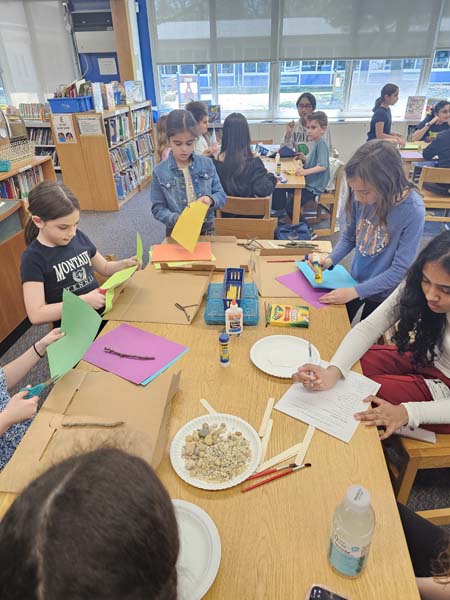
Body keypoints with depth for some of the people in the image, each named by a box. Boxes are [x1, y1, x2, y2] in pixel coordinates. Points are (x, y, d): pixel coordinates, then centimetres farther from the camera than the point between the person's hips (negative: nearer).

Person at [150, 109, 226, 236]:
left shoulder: (207, 164, -3)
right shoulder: (160, 171, -8)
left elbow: (221, 196, 1)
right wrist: (176, 218, -23)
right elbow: (158, 209, -6)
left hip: (206, 229, 2)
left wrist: (211, 199, -20)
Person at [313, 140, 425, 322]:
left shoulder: (413, 210, -29)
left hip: (383, 293, -3)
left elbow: (400, 269, -24)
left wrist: (355, 291, -26)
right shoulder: (360, 196, -18)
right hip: (356, 280, 4)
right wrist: (330, 260, -17)